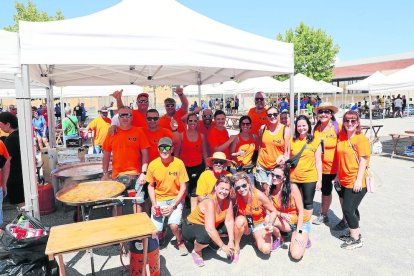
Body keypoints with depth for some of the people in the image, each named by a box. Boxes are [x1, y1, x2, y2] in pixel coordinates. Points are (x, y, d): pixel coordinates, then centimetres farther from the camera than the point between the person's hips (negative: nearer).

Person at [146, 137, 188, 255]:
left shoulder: (179, 163, -14)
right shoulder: (153, 164, -8)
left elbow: (183, 188, -8)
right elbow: (151, 186, 5)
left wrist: (173, 206, -16)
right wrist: (154, 204, -7)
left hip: (175, 198, -2)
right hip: (159, 200, 2)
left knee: (173, 225, -23)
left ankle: (180, 242, 11)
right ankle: (161, 232, 29)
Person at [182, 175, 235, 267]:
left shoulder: (228, 201, -13)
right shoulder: (210, 202, -33)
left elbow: (229, 221, -16)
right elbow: (210, 229, -37)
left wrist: (231, 241, -26)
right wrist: (222, 246, -31)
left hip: (211, 225, 6)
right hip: (191, 226, -6)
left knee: (232, 228, -13)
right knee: (206, 235, -37)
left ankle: (213, 241, 13)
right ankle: (196, 251, -4)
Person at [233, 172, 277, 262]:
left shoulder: (259, 195, -28)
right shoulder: (236, 197, -24)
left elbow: (273, 211, -15)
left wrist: (270, 223, -30)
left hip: (260, 224, 0)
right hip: (245, 225, 1)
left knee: (266, 249, -23)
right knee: (240, 220, -35)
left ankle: (257, 239, 13)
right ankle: (236, 247, -11)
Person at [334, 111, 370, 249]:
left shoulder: (361, 139, -11)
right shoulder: (341, 137, 6)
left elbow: (363, 161, -14)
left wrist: (359, 180, -18)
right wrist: (338, 175, 12)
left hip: (356, 182, -6)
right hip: (344, 181, 6)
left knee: (348, 209, -4)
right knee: (351, 208, 16)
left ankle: (356, 239, 11)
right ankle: (355, 232, 31)